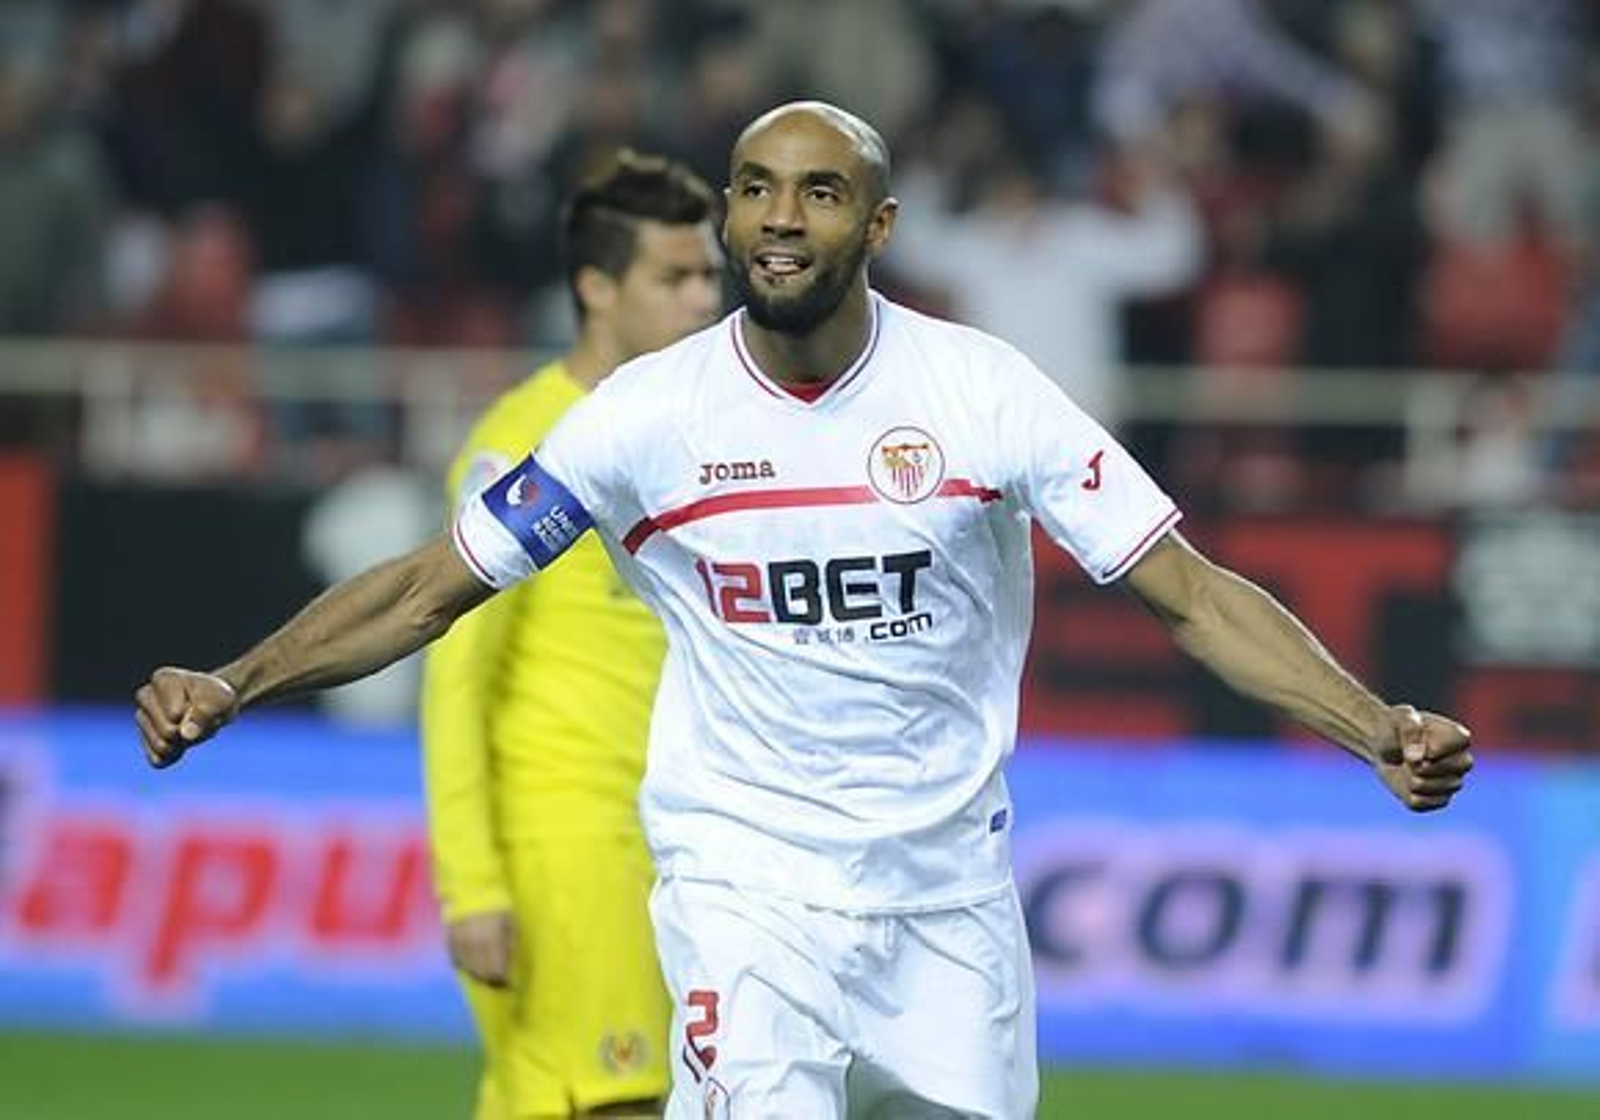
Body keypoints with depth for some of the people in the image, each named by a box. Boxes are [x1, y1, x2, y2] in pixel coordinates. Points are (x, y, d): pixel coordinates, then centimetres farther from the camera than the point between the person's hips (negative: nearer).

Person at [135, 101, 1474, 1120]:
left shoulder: (983, 390, -6)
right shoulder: (650, 413, -6)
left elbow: (1190, 592, -8)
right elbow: (427, 589, 0)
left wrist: (1377, 729, -21)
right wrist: (229, 687, -12)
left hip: (951, 887, 2)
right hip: (748, 879, -2)